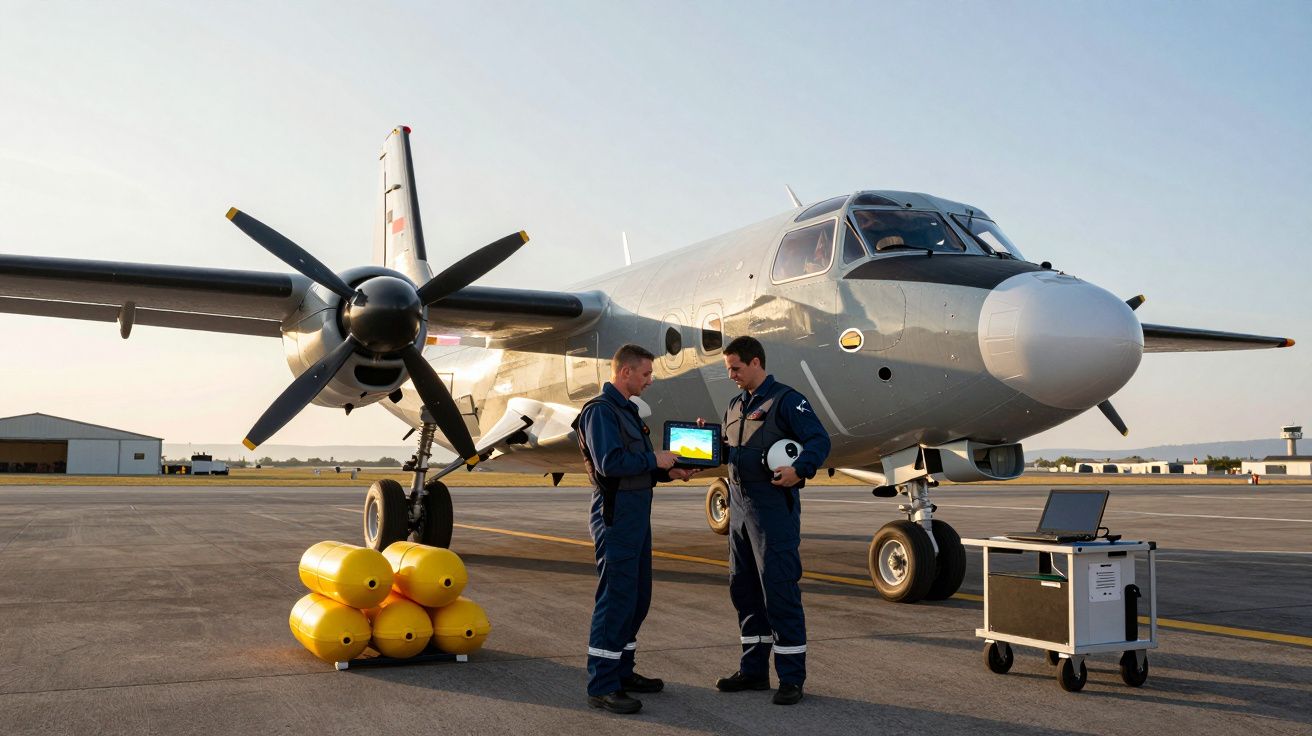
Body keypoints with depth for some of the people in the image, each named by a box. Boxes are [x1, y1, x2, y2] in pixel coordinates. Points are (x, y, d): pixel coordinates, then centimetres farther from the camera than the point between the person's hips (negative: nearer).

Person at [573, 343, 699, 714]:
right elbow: (609, 462, -24)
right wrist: (654, 460, -14)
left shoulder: (627, 410, 18)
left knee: (637, 597, 15)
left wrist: (668, 472, 6)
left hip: (637, 515, 10)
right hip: (615, 515, -10)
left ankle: (622, 672, 26)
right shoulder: (600, 411, -13)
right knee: (615, 599, -7)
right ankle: (602, 686, 0)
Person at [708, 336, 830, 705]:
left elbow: (819, 440, -15)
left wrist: (800, 469, -31)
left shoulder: (786, 400, -7)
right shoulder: (735, 405, 17)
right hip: (739, 508, 8)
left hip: (774, 508, -8)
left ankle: (791, 677, 5)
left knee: (780, 591, -5)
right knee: (743, 589, 12)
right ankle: (753, 670, 24)